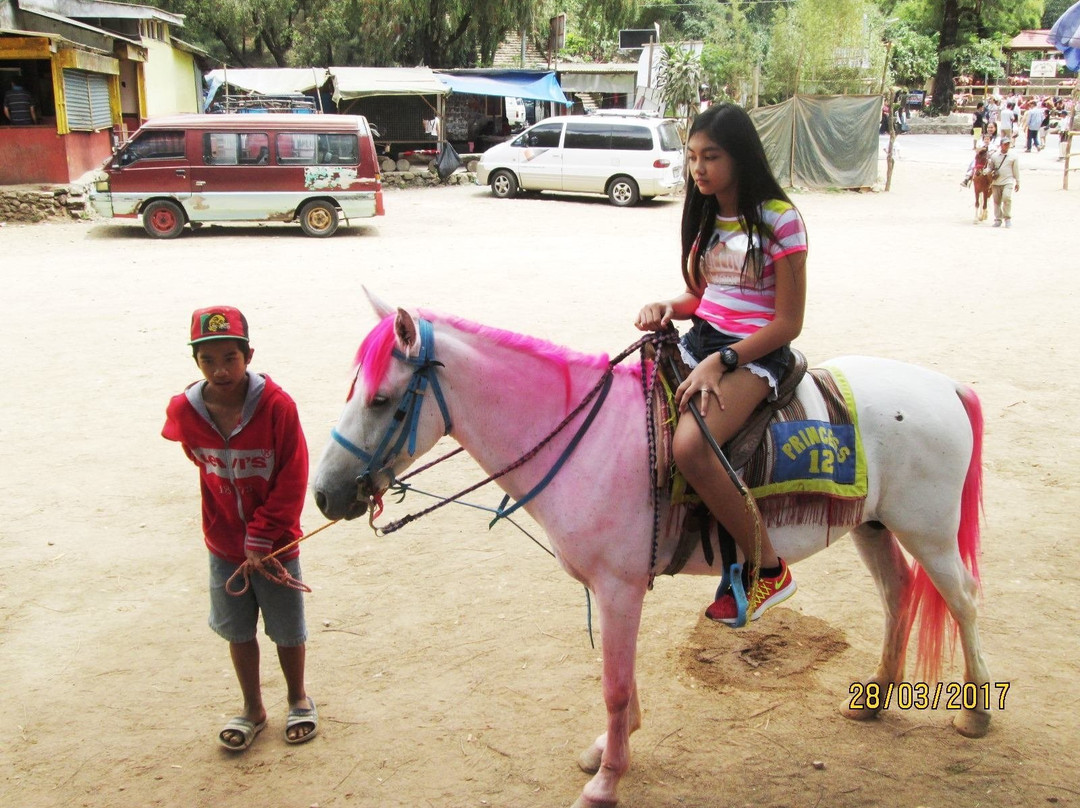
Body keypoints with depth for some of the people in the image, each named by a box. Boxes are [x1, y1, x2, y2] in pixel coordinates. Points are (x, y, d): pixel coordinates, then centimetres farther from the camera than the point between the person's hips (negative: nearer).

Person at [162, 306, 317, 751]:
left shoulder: (277, 405, -22)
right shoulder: (184, 412, -11)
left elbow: (292, 482, -17)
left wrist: (261, 539, -17)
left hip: (275, 545, -3)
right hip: (224, 545, 3)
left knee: (287, 630, 14)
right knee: (238, 631, 16)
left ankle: (298, 698, 38)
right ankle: (252, 708, 37)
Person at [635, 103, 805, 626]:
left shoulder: (778, 219, -10)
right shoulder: (705, 218, 12)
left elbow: (788, 321, -12)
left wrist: (721, 361, -20)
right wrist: (668, 308, -2)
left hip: (754, 354, -8)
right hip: (701, 339, 8)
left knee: (689, 445, -32)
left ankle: (768, 569, -15)